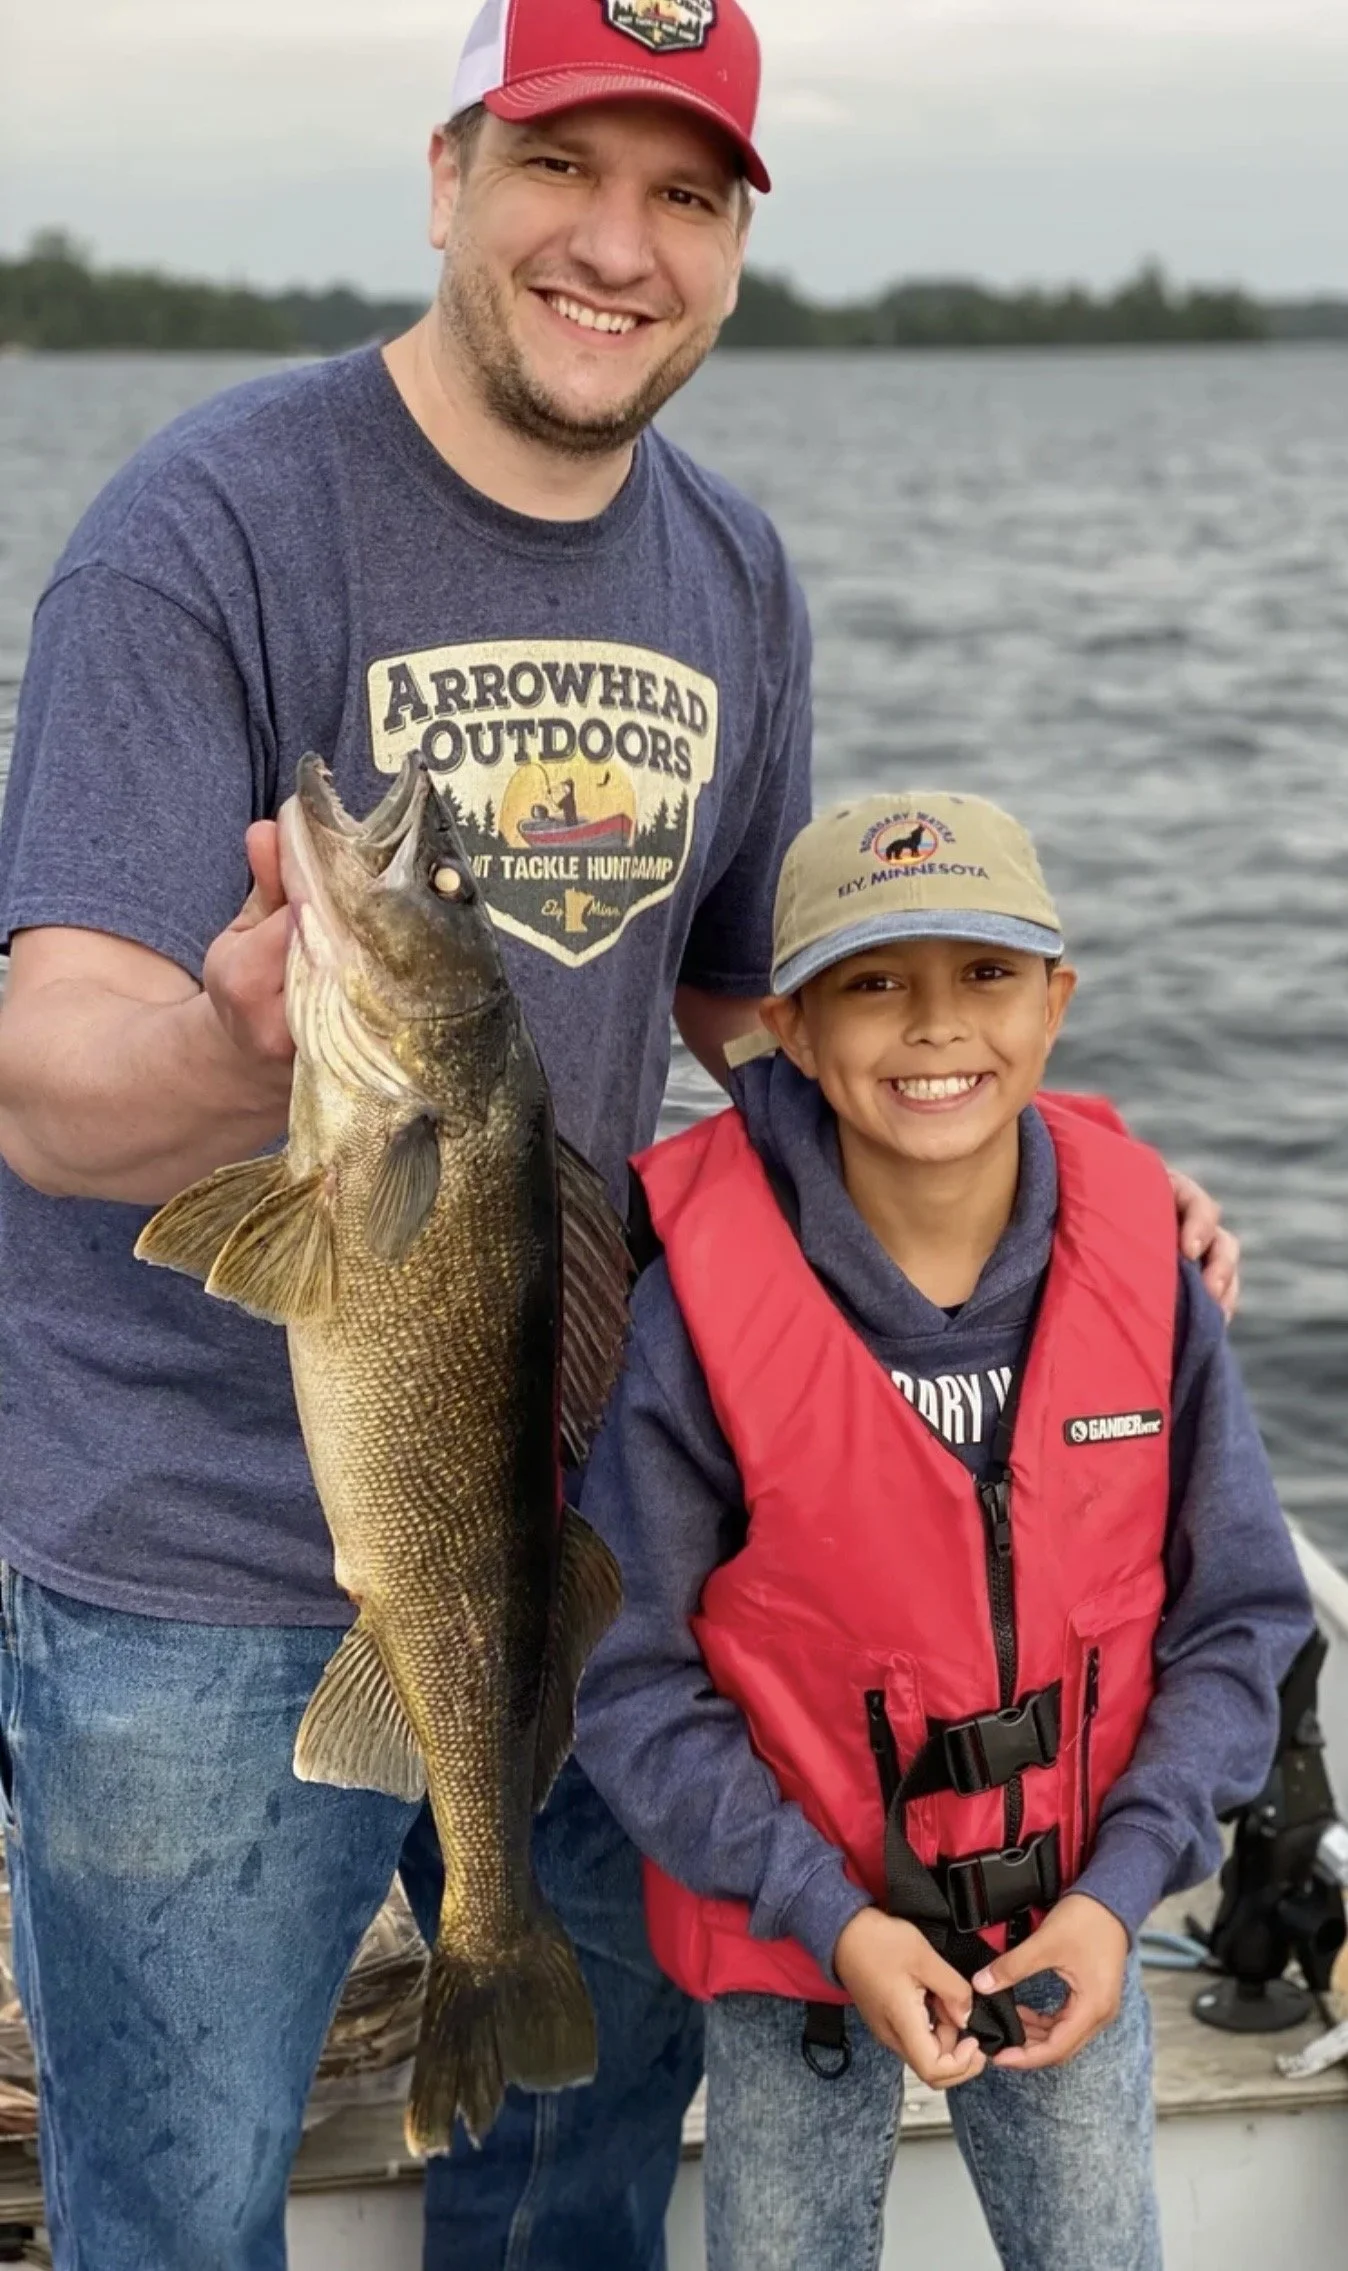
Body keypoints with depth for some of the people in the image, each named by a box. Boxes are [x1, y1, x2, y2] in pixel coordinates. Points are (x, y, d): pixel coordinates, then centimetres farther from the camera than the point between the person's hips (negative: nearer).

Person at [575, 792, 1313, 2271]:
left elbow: (1235, 1618, -5)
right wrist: (831, 1917, -19)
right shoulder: (700, 1305, -21)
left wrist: (1119, 1887, -14)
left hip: (1069, 1918, 2)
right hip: (792, 1929, -2)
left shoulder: (1140, 1264, -13)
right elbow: (631, 1677, -13)